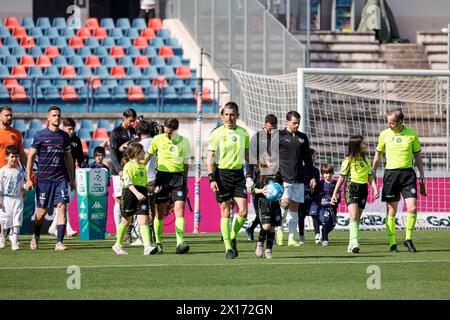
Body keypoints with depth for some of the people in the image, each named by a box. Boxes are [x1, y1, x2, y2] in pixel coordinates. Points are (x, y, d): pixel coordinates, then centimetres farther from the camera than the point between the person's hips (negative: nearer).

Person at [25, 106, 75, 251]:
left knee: (62, 207, -12)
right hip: (43, 178, -2)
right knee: (42, 211, 5)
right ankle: (36, 237, 31)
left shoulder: (64, 136, 9)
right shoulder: (40, 135, -1)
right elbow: (31, 156, 1)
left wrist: (72, 179, 16)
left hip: (61, 178, 2)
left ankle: (59, 242, -12)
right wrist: (28, 179, -4)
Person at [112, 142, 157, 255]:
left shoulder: (143, 167, 15)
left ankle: (147, 247, -19)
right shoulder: (128, 166, -8)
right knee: (126, 221, 10)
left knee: (144, 220, -9)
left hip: (141, 196, 5)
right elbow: (128, 182, -19)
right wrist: (136, 193, -32)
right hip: (130, 194, -5)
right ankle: (118, 245, 28)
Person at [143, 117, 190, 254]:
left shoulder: (184, 141, 3)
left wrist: (185, 181, 13)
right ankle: (158, 243, 19)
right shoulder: (158, 139, 1)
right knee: (160, 212, 4)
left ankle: (180, 244, -19)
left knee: (179, 210, -12)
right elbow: (149, 155, 17)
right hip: (162, 176, 0)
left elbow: (186, 163, 12)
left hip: (178, 177, 0)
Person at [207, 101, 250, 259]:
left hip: (238, 174, 3)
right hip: (222, 174, -3)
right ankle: (228, 247, 5)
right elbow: (210, 158, -3)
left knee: (243, 212, -7)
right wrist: (211, 178, -11)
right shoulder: (217, 133, -3)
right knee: (225, 212, -2)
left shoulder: (243, 133, 7)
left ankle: (233, 237, 20)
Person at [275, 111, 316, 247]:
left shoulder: (303, 138, 15)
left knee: (294, 207, 4)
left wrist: (312, 177, 17)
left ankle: (291, 238, 6)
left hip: (299, 179, 4)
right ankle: (278, 227, 8)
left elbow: (308, 159, 21)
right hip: (283, 178, -4)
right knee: (285, 202, -18)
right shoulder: (279, 136, 1)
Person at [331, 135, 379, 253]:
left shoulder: (366, 160, 14)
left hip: (363, 189, 5)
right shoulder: (348, 160, -1)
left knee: (357, 218, 6)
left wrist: (375, 188, 0)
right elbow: (341, 177, 2)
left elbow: (370, 176, 15)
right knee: (354, 216, -18)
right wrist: (335, 193, 2)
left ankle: (351, 245, 11)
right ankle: (354, 242, -27)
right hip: (351, 188, -5)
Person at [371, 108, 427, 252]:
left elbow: (417, 155, 11)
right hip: (390, 174, 0)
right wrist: (373, 173, 13)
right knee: (391, 211, 1)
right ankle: (392, 243, 9)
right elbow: (378, 154, 16)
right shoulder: (385, 134, 3)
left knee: (412, 208, -10)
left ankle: (408, 239, 7)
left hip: (408, 173, 0)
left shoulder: (412, 134, 3)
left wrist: (422, 176, 9)